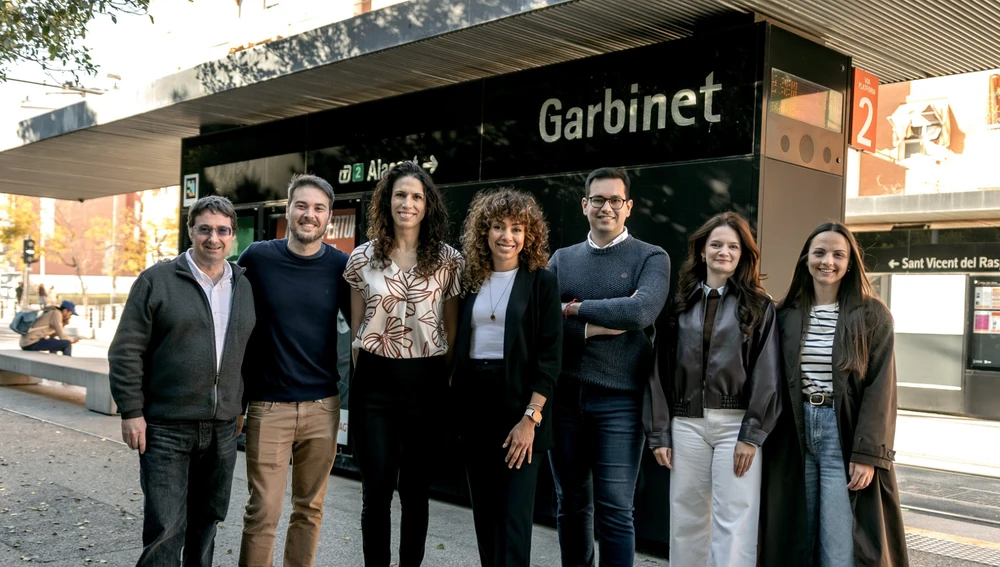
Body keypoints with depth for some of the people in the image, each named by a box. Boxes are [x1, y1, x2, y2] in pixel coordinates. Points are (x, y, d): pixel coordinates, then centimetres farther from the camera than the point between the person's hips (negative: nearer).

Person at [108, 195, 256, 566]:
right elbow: (126, 351, -5)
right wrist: (131, 412, -9)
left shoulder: (245, 288, 8)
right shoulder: (156, 281, -4)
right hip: (166, 427, -4)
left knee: (207, 520, 15)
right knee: (165, 525, -3)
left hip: (223, 428, 4)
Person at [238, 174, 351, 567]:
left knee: (309, 508, 12)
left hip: (323, 406, 2)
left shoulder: (340, 266, 0)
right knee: (263, 511, 0)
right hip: (268, 406, -2)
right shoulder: (257, 258, -3)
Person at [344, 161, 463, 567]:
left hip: (426, 381, 0)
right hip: (375, 381, 0)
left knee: (416, 488, 10)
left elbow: (452, 328, 5)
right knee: (377, 489, 2)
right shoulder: (362, 258, 3)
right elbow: (356, 327, 8)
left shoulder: (449, 260, 1)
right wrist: (359, 376, 8)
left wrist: (450, 381, 3)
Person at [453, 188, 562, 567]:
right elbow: (459, 347, 13)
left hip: (518, 405, -4)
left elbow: (550, 357, -7)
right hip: (473, 406, 5)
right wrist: (453, 409, 7)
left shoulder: (541, 282, -3)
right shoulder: (471, 280, 9)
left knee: (514, 515, -4)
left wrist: (530, 417, -15)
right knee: (483, 511, 12)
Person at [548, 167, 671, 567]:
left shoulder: (651, 258, 1)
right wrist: (597, 325, -13)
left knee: (615, 510, -1)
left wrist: (574, 309, -9)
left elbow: (640, 311, -19)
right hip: (564, 396, 4)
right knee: (571, 503, 14)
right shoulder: (562, 259, 10)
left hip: (618, 399, -3)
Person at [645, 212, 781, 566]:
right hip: (687, 423, 3)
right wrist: (659, 432, 3)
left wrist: (752, 434, -11)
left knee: (734, 522, -4)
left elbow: (767, 375, -3)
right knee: (686, 518, 8)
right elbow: (662, 371, 8)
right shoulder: (681, 306, 10)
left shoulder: (759, 306, 3)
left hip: (735, 423, -3)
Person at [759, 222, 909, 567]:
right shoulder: (787, 314, 7)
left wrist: (867, 452, -13)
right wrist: (772, 440, 2)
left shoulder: (872, 315, -2)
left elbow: (880, 388, -6)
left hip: (844, 433, -3)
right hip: (795, 433, 4)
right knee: (795, 537, 9)